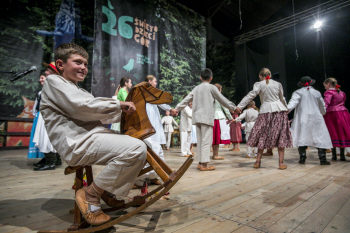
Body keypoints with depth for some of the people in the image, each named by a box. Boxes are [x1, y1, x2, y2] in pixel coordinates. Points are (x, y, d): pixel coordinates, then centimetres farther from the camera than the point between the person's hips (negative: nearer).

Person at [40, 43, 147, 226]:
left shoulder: (79, 91, 30)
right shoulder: (53, 82, 2)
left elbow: (100, 117, 25)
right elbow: (83, 107, -16)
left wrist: (122, 112, 8)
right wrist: (118, 104, -8)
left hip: (91, 137, 10)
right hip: (77, 142, -10)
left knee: (142, 148, 12)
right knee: (136, 148, -27)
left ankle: (109, 191, 16)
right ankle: (91, 193, -10)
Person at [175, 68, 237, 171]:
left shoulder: (196, 88, 16)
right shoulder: (211, 87, 1)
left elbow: (186, 100, 17)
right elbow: (222, 100, 3)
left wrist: (177, 109, 27)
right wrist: (233, 108, 14)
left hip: (197, 117, 6)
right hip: (207, 117, -6)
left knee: (200, 140, 10)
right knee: (206, 140, -5)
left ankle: (200, 163, 14)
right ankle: (204, 164, -4)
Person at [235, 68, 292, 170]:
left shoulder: (259, 84, 2)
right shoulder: (278, 84, 14)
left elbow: (251, 95, -12)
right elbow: (282, 99, 24)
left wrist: (240, 106, -17)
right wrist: (286, 108, 41)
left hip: (266, 111, -2)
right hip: (280, 110, 3)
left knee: (262, 136, 4)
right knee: (281, 136, 4)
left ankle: (258, 161, 9)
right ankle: (281, 163, 6)